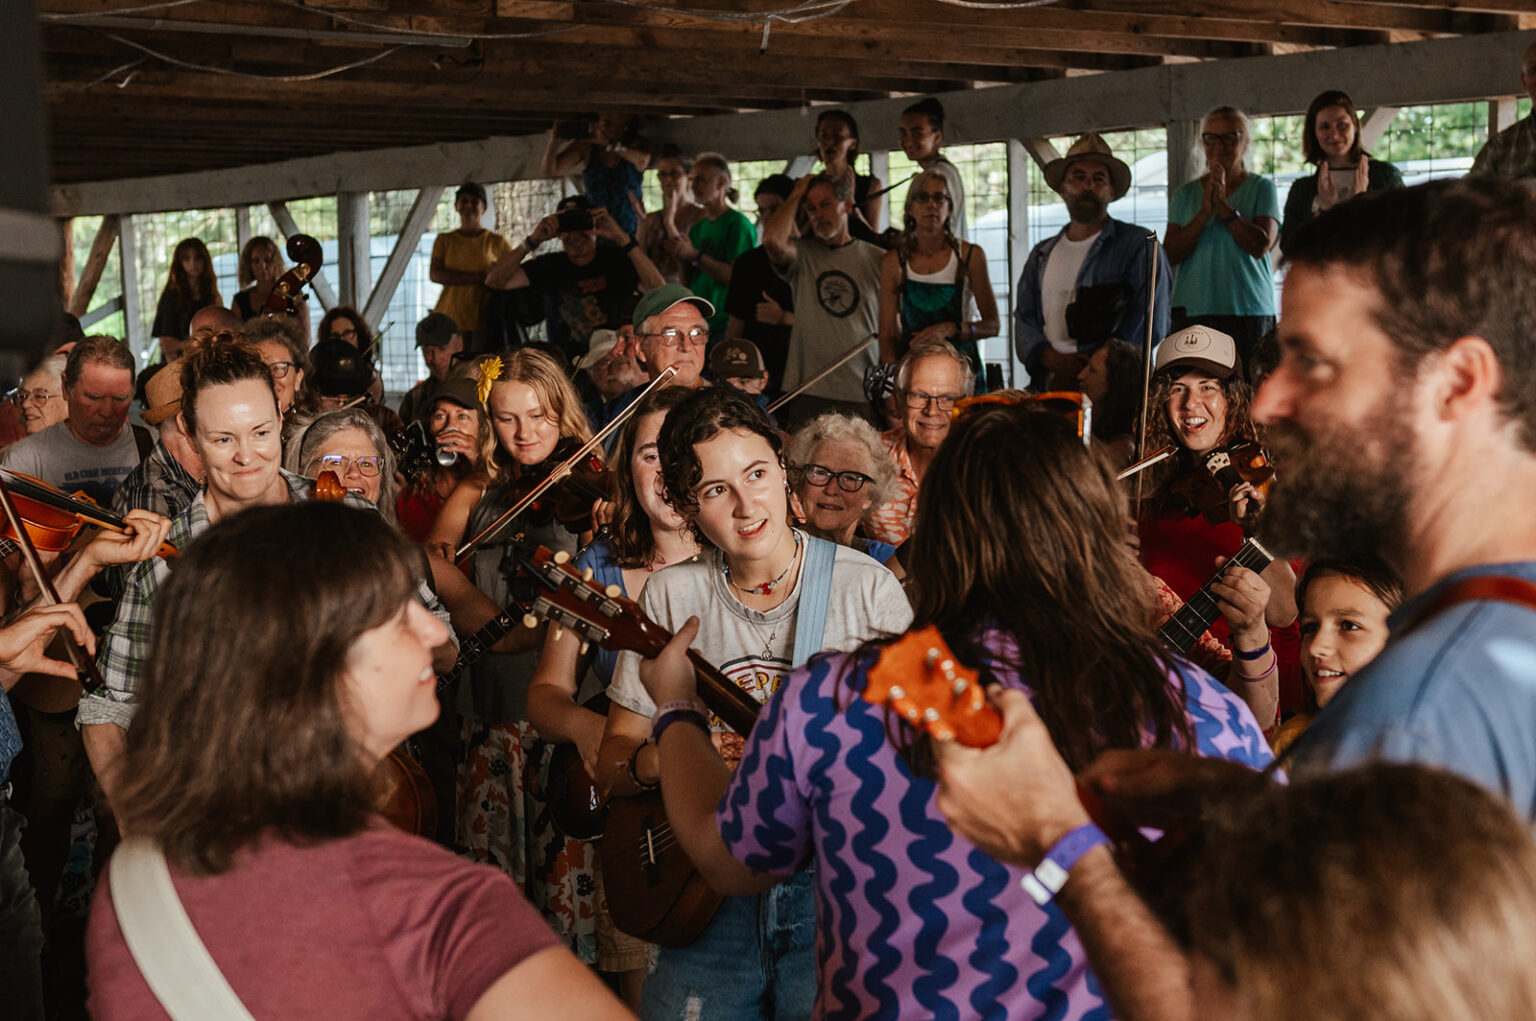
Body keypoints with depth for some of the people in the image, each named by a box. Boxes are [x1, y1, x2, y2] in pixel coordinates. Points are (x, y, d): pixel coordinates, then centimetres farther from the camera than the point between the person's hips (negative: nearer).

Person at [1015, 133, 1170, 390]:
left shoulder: (1139, 245, 8)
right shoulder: (1041, 256, 23)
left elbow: (1151, 327, -1)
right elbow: (1024, 320, 17)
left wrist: (1080, 374, -8)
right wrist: (1054, 360, -5)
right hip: (1047, 386, 3)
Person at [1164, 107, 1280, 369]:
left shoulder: (1262, 188, 9)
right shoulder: (1185, 194, 15)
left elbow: (1261, 245, -5)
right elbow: (1170, 255, 4)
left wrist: (1224, 205, -7)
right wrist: (1204, 213, -7)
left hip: (1249, 312, -2)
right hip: (1192, 313, 2)